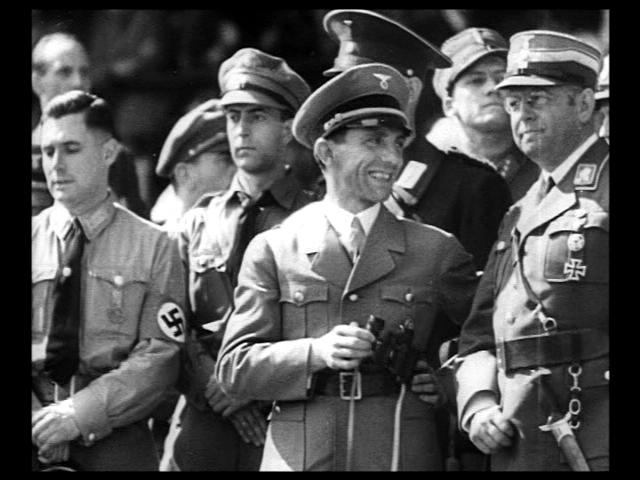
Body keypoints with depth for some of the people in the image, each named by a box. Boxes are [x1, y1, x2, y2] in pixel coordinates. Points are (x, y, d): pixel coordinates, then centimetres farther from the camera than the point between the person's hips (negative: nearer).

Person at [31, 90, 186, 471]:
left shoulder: (154, 247, 4)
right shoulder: (34, 240, 9)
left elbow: (160, 357, -4)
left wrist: (80, 413, -16)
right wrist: (40, 423, -14)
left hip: (117, 441, -1)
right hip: (36, 439, 1)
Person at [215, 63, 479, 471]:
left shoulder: (438, 251, 10)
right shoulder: (271, 252, 8)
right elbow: (234, 367, 2)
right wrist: (317, 353, -13)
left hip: (403, 454, 0)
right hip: (298, 456, 0)